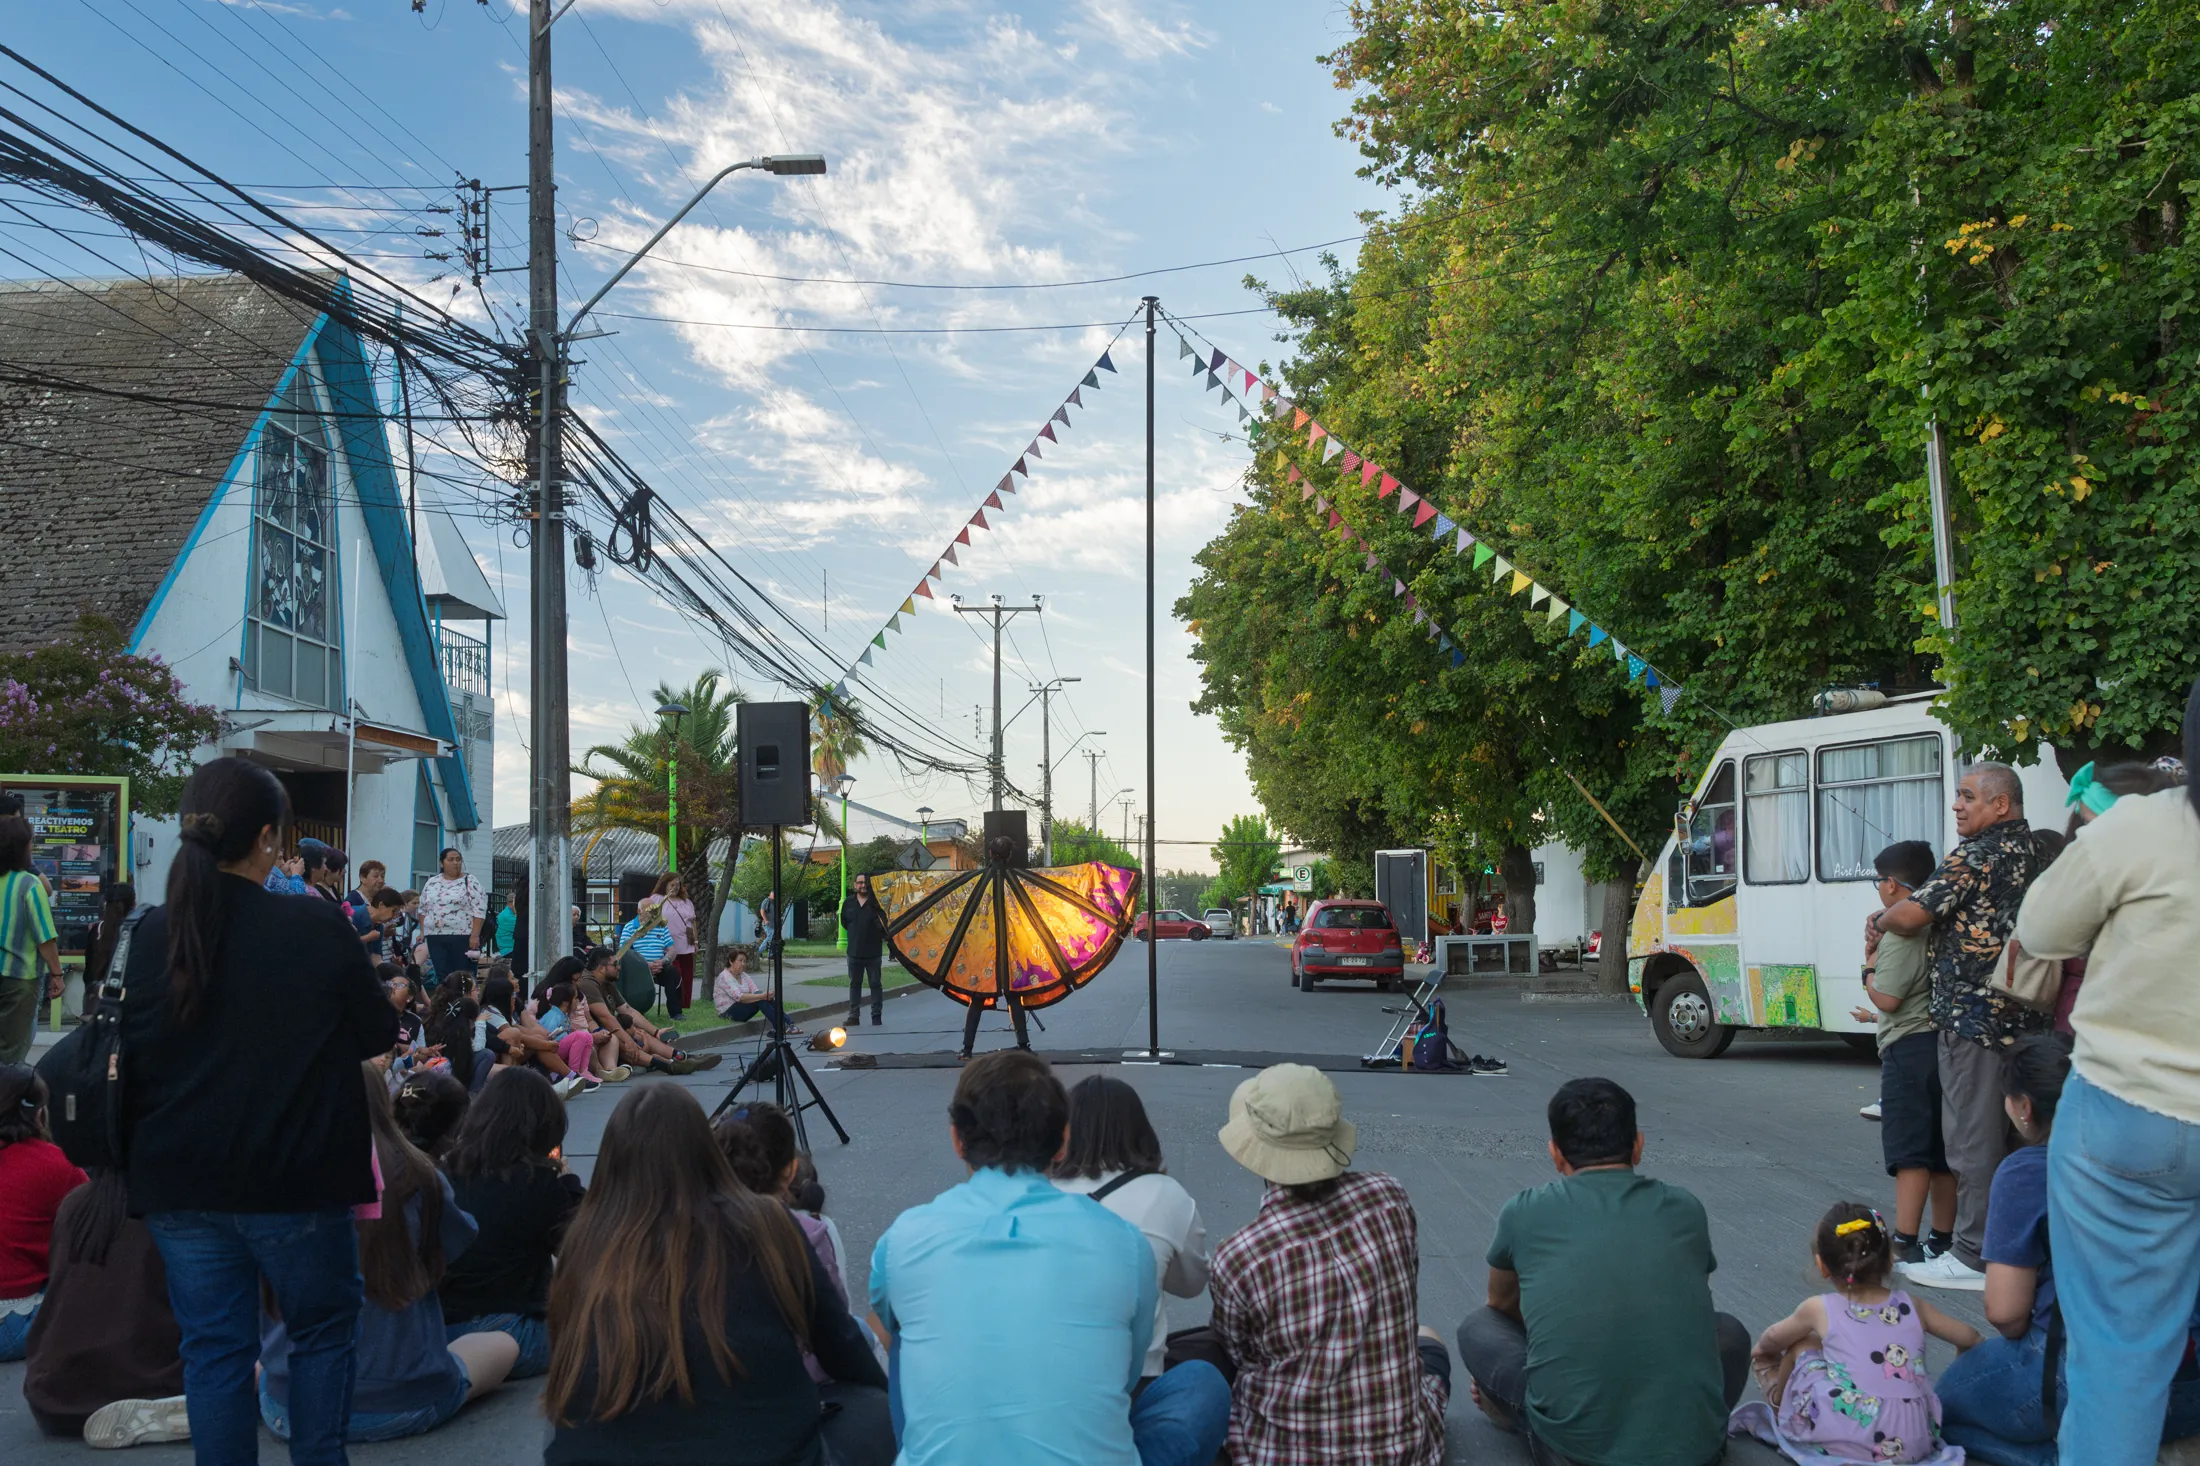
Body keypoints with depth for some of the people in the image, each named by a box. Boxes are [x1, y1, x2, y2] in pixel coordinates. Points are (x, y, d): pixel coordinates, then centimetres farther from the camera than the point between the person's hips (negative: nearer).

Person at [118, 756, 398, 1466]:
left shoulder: (154, 933, -5)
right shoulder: (319, 927, -15)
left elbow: (133, 1060, 4)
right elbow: (380, 1035, -4)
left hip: (181, 1181, 3)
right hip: (295, 1178, -3)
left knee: (214, 1347, 12)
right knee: (322, 1329, 17)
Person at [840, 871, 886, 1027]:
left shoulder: (876, 902, -7)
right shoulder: (848, 903, 4)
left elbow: (885, 923, -6)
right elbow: (844, 923, 15)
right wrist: (856, 933, 10)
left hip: (874, 952, -3)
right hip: (854, 952, 3)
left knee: (876, 984, 4)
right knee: (854, 984, 8)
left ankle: (877, 1016, 11)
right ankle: (854, 1015, 14)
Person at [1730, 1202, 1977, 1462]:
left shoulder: (1818, 1309, 5)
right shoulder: (1912, 1307, 11)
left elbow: (1770, 1340, 24)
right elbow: (1970, 1338, 28)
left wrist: (1762, 1350, 48)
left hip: (1846, 1443, -3)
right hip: (1914, 1445, 3)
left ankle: (1778, 1401, 40)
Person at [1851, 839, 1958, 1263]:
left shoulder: (1901, 930, -15)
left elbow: (1887, 998, -17)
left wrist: (1868, 972, 0)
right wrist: (1878, 1015, 26)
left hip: (1910, 1048, -9)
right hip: (1941, 1038, 9)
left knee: (1909, 1151, -8)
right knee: (1941, 1151, 12)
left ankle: (1905, 1243, -9)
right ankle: (1942, 1239, 18)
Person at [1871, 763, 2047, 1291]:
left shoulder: (1978, 853, -14)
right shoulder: (2034, 851, 14)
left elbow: (1912, 916, -17)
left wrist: (1881, 919, 5)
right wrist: (1893, 914, 12)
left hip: (1973, 1015, -9)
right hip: (2026, 1018, 9)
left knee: (1972, 1138, -4)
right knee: (2014, 1134, 15)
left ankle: (1976, 1256, 1)